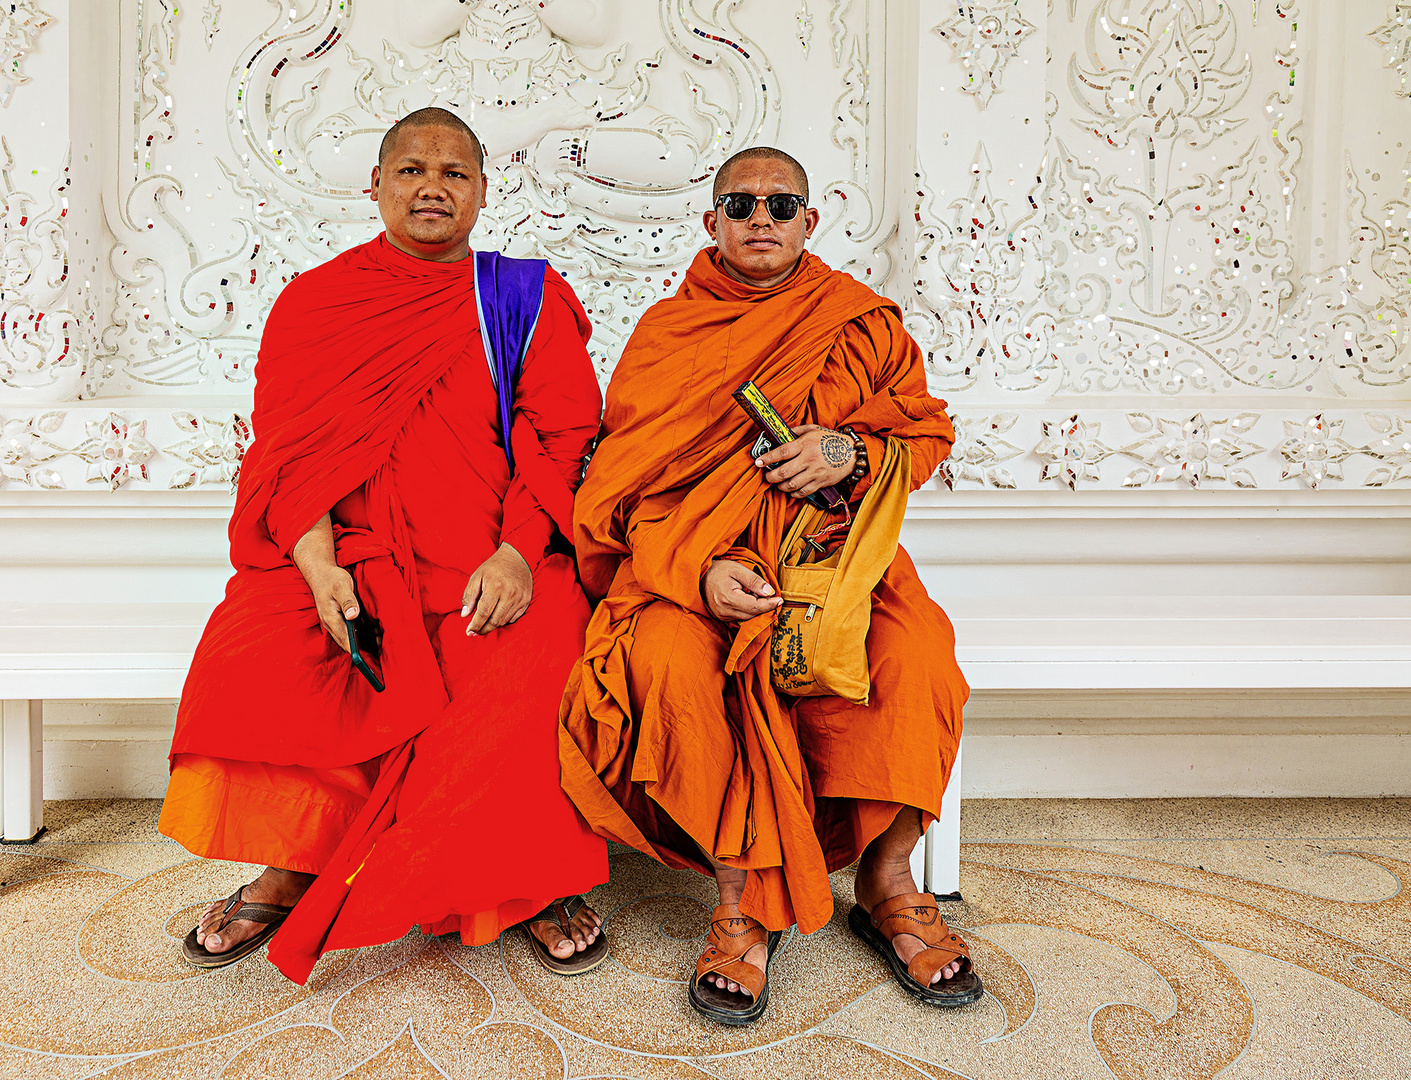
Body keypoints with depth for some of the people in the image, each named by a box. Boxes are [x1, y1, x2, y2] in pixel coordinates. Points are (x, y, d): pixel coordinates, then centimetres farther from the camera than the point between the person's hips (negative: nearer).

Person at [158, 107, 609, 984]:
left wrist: (519, 554, -16)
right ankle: (291, 868, -3)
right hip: (347, 554, 2)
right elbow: (287, 450, 5)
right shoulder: (314, 301, 14)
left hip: (495, 559, -1)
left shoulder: (528, 298, 11)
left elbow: (562, 436, 1)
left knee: (533, 671, -30)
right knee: (252, 655, -24)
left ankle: (533, 879, -6)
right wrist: (317, 560, -14)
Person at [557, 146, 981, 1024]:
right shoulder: (665, 334, 8)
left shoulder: (865, 323, 11)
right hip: (694, 564, -1)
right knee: (671, 664, -33)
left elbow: (929, 434, 14)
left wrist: (853, 453, -9)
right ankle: (742, 901, -15)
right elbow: (629, 487, 1)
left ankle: (889, 885, -8)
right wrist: (700, 570, -18)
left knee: (918, 654, -28)